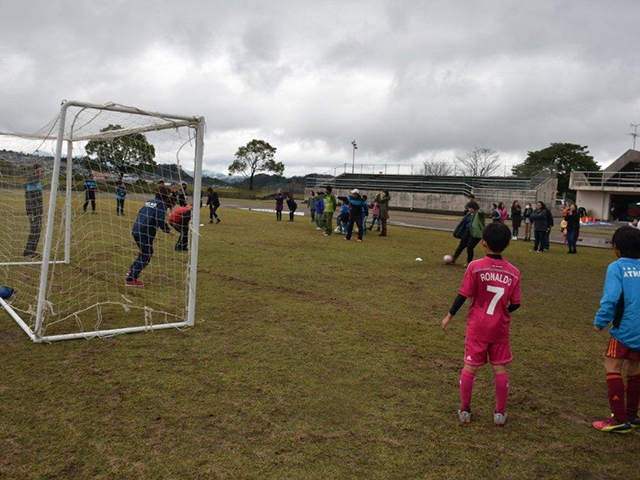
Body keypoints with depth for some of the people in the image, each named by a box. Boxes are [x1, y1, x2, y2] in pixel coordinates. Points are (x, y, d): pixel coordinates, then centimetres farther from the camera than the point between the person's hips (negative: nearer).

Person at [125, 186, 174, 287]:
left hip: (136, 230, 8)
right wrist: (168, 230, -4)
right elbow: (160, 220, -16)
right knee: (146, 255, -1)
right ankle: (131, 279, -4)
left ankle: (132, 271, 29)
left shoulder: (149, 201, 17)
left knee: (144, 253, 25)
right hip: (146, 233, -8)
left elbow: (140, 213, 21)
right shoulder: (162, 204, -6)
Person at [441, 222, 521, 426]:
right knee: (500, 368, 14)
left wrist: (449, 316, 1)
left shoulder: (475, 267, -14)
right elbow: (515, 304, -2)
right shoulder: (513, 272, -6)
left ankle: (465, 411, 19)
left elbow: (463, 295, -11)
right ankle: (500, 413, 24)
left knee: (470, 367, 10)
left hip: (477, 327, -1)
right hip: (500, 328, 2)